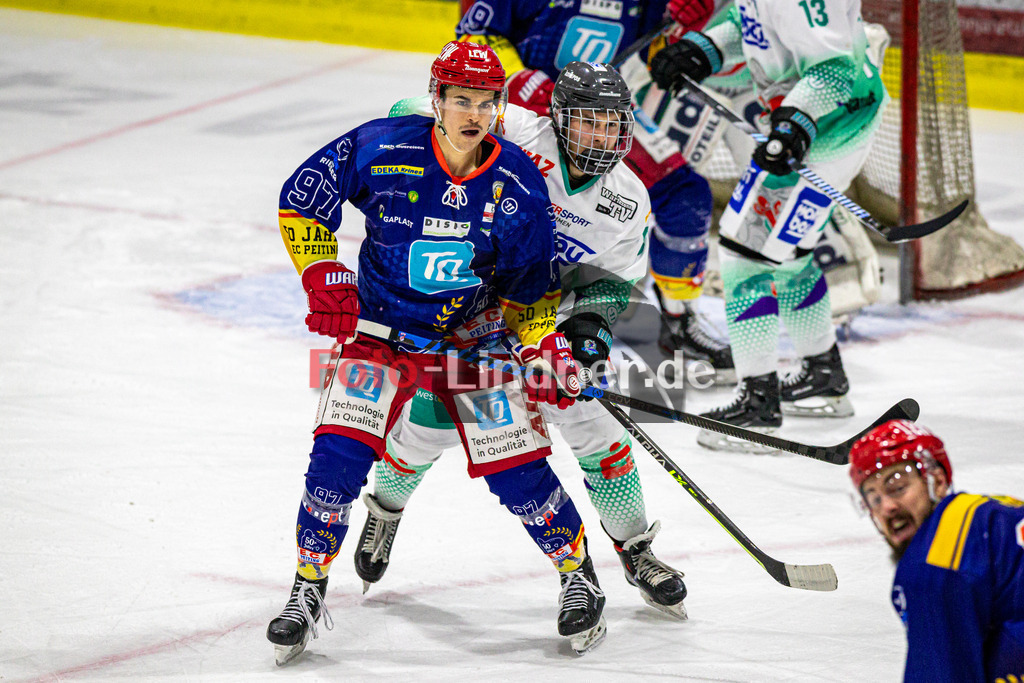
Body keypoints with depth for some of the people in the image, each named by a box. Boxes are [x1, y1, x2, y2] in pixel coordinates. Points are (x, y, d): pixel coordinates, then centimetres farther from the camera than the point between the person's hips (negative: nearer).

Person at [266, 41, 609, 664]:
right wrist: (325, 281, -13)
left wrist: (544, 350, -10)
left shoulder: (519, 184, -11)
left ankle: (578, 573, 20)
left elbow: (533, 286, 2)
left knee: (517, 468, -4)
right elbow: (301, 202, -5)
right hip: (379, 328, -1)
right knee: (340, 454, -14)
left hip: (475, 337, 1)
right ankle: (309, 590, 3)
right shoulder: (381, 150, -17)